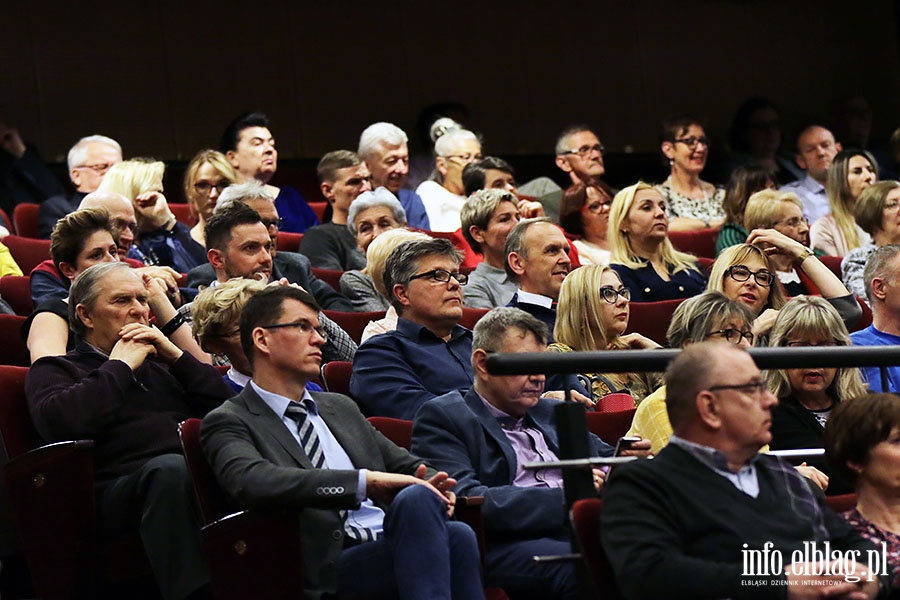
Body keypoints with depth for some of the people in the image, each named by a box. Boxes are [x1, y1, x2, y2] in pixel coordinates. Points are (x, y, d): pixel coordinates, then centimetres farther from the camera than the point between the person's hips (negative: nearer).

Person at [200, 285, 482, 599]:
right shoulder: (228, 422, 5)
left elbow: (405, 465, 33)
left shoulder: (340, 407, 29)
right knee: (415, 499, -34)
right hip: (331, 565, -6)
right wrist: (366, 481, -21)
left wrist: (430, 485, 5)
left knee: (457, 534, -30)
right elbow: (253, 482, -16)